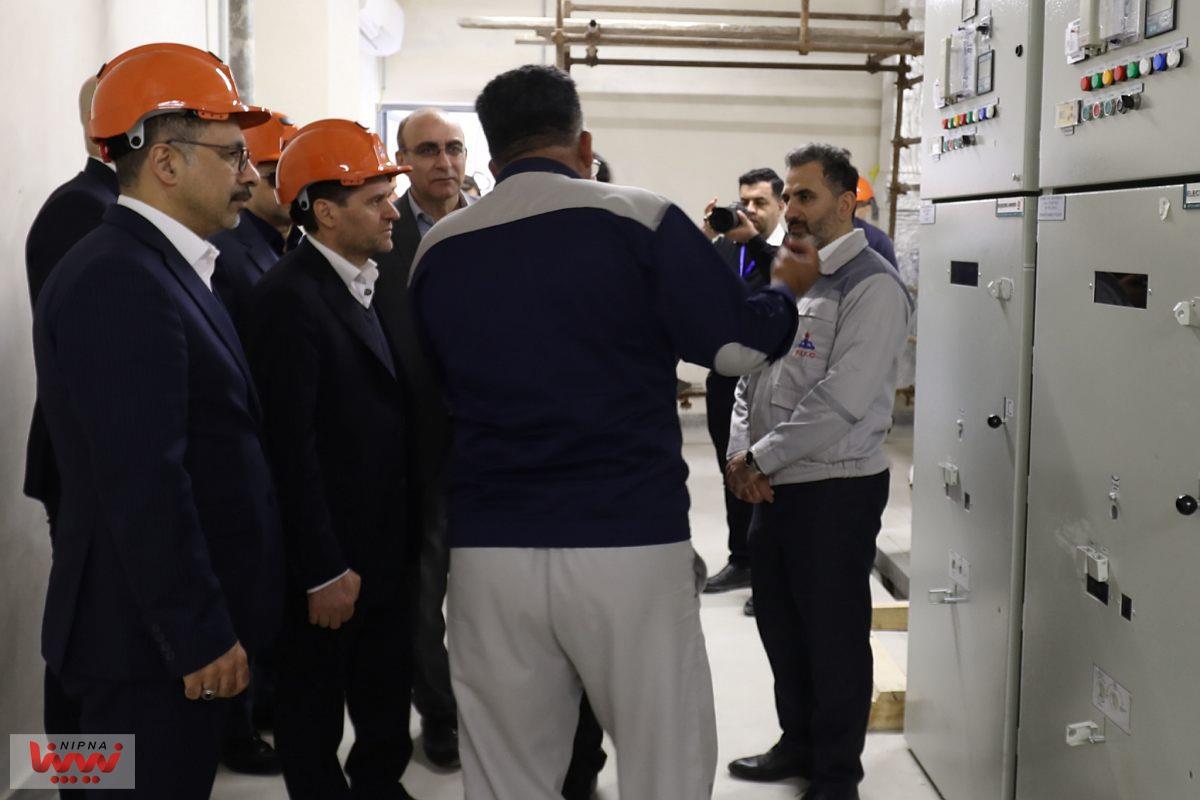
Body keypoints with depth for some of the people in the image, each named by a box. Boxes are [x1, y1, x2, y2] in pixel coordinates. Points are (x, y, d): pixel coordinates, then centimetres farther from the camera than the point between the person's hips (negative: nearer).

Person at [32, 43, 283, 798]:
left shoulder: (165, 267, 12)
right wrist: (201, 635, -20)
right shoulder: (118, 283, -19)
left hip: (181, 625, 9)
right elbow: (143, 484, -24)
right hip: (152, 638, -9)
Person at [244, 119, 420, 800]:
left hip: (387, 546, 8)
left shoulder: (370, 283, 9)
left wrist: (412, 537, 9)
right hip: (331, 557, -8)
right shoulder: (289, 297, -18)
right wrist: (322, 571, -21)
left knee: (388, 703, 21)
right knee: (315, 715, 11)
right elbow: (291, 445, -21)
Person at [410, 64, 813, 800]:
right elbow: (745, 346, -4)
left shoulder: (437, 250, 8)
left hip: (488, 549, 4)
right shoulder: (642, 221, -4)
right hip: (630, 544, -3)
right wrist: (787, 290, 16)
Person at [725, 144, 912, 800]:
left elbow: (841, 399, -21)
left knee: (833, 635, 3)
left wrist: (760, 458, -15)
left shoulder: (871, 287, -12)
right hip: (772, 487, 8)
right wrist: (741, 454, -1)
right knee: (778, 621, 17)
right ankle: (797, 742, 36)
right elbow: (750, 375, 15)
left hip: (836, 487, -8)